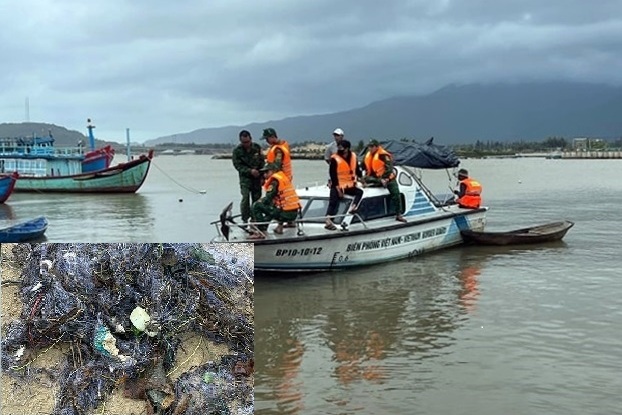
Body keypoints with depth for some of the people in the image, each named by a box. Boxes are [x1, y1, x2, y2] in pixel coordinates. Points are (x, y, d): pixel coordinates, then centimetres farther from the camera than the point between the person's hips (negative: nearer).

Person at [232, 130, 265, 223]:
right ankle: (245, 219, -6)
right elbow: (238, 166, -8)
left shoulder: (257, 147, 3)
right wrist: (250, 171, -21)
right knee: (245, 198, -13)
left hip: (257, 177, 3)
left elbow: (262, 162, 10)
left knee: (257, 198, 4)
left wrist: (262, 175, 3)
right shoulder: (237, 151, -6)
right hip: (245, 177, -3)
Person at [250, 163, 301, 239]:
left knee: (256, 206, -3)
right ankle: (280, 225, 24)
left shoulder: (274, 180, -8)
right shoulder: (283, 177, 17)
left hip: (285, 214, -9)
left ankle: (261, 231, -8)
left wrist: (259, 201, 10)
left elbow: (267, 200, -9)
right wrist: (262, 200, 21)